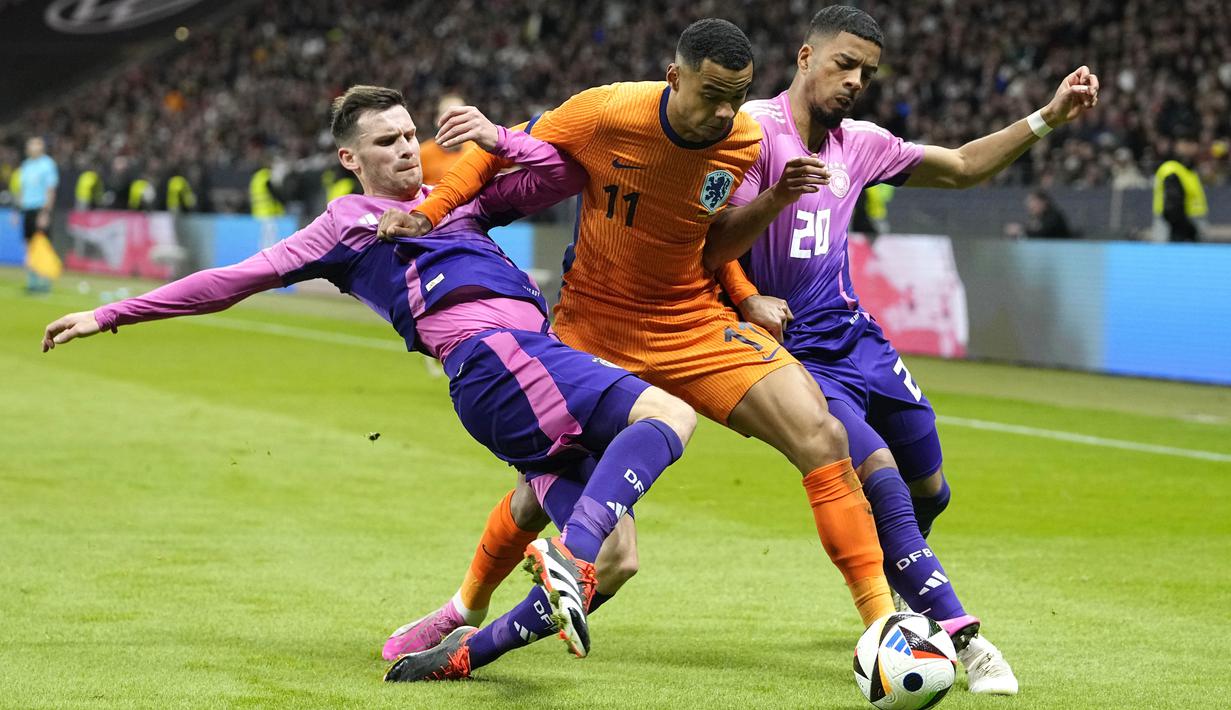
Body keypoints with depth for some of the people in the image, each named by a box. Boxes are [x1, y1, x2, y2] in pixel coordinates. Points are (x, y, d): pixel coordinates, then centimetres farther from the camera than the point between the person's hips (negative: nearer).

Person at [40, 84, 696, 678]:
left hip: (535, 354, 7)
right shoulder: (345, 223, 15)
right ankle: (571, 553, -49)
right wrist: (110, 315, 13)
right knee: (669, 415, -28)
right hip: (493, 354, -7)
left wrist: (495, 138, 12)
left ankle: (461, 654, -6)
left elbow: (558, 176, 30)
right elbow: (236, 280, 14)